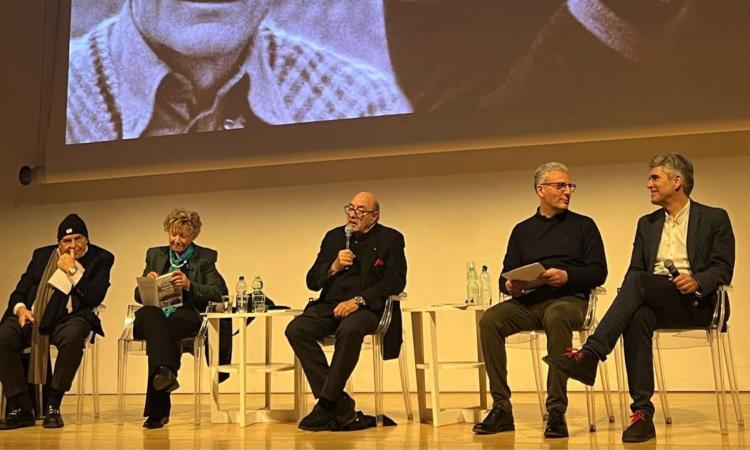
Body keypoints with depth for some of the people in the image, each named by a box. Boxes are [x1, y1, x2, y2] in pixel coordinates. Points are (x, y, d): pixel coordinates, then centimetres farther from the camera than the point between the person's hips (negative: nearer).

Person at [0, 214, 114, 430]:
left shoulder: (101, 258, 7)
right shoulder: (41, 255, 19)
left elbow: (95, 298, -5)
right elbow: (19, 291, 16)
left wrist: (72, 270, -8)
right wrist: (20, 308, -6)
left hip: (68, 317, -3)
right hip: (32, 315, 4)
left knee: (73, 337, -38)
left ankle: (52, 406, -21)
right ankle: (21, 409, -15)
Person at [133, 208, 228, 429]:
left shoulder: (205, 257, 15)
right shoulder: (155, 254, 24)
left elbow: (218, 293, 0)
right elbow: (138, 296, 20)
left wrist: (189, 285, -17)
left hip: (186, 316, -2)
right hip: (155, 316, 2)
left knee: (161, 329, -37)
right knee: (151, 313, -37)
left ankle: (157, 410, -40)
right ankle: (164, 372, -56)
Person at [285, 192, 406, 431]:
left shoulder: (390, 239, 7)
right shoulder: (334, 237, 18)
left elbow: (395, 281, -7)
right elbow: (312, 281, 15)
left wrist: (358, 300, -18)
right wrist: (334, 266, -6)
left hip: (367, 308, -4)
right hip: (330, 305, 5)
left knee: (349, 329, -38)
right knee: (296, 329, -24)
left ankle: (326, 404, -24)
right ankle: (340, 403, -21)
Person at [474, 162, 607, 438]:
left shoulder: (583, 225, 14)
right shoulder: (522, 230, 20)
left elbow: (598, 272, 5)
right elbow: (505, 275, 17)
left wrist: (567, 276, -13)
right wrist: (510, 286, -7)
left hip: (568, 299, -2)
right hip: (527, 301, 3)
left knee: (556, 318, -38)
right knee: (489, 320, -26)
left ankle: (556, 410, -31)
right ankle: (501, 408, -20)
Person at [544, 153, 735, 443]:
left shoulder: (715, 218, 10)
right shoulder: (647, 223, 23)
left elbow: (723, 270, 1)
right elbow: (635, 269, 15)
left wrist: (697, 281, -21)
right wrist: (631, 296, -8)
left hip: (694, 303, -3)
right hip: (654, 303, 3)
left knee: (638, 282, -32)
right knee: (637, 317, -35)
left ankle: (590, 355, -39)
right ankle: (642, 413, -36)